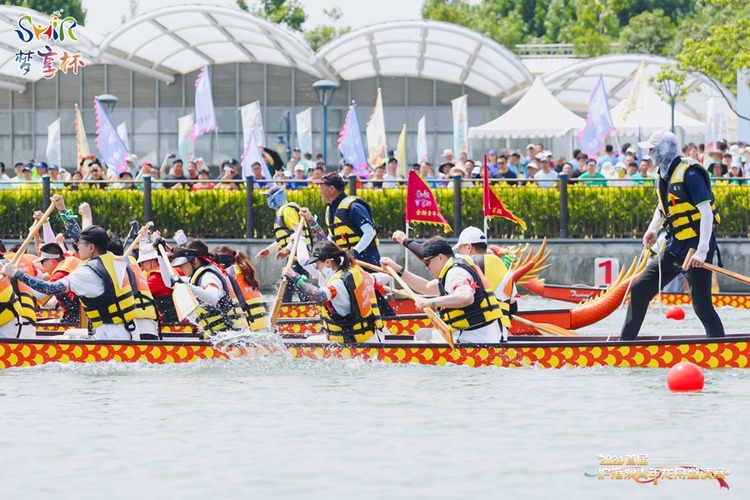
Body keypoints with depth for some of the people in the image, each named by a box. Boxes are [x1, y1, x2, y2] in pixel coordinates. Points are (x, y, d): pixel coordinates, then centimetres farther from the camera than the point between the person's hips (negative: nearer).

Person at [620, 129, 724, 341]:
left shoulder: (689, 173, -18)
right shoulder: (663, 175, 8)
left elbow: (706, 212, -21)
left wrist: (702, 251, -26)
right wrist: (653, 229, 6)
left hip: (695, 247, -9)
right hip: (674, 248, 9)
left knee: (701, 305, -9)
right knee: (639, 290, 10)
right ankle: (625, 343, 19)